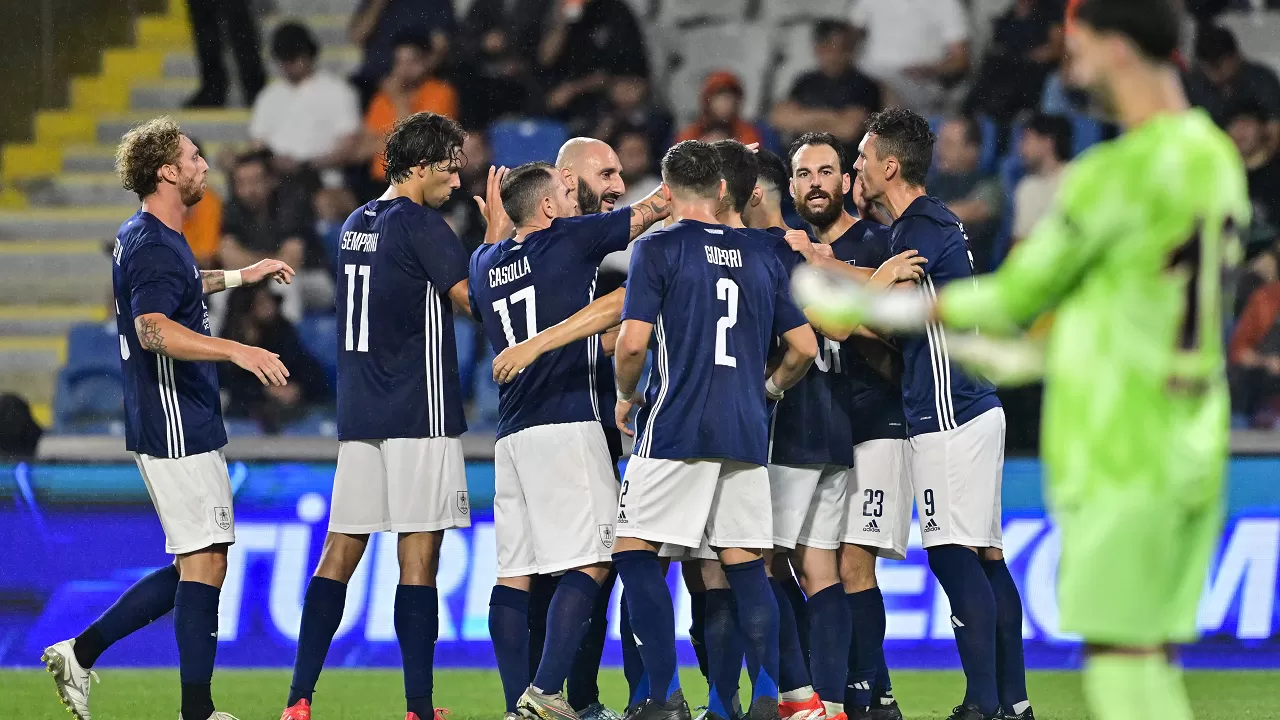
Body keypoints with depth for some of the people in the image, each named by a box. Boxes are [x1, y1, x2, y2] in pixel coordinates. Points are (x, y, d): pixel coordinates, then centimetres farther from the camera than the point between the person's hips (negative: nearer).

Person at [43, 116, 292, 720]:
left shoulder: (140, 239, 16)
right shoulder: (155, 248, -17)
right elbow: (154, 329, -33)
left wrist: (239, 277, 42)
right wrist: (238, 351, -40)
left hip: (184, 427, 10)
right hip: (178, 428, -10)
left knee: (196, 566, 14)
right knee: (205, 564, -7)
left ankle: (79, 654, 15)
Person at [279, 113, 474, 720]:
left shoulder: (356, 224, 15)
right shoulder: (418, 223, -9)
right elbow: (472, 297, -14)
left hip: (358, 413, 7)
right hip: (419, 411, -7)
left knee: (341, 552, 6)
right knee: (419, 554, -6)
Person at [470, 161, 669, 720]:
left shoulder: (485, 263, 14)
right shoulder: (570, 239, -1)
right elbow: (647, 213, 12)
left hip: (510, 435, 7)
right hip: (567, 426, -7)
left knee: (514, 571, 4)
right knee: (589, 563, -8)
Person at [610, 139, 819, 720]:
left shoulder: (658, 249, -3)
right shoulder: (760, 258, 12)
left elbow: (632, 343, -12)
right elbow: (804, 347, 12)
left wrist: (626, 397, 6)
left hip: (675, 429, -5)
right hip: (746, 434, 5)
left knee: (634, 552, 2)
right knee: (746, 565, 9)